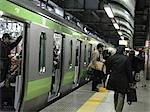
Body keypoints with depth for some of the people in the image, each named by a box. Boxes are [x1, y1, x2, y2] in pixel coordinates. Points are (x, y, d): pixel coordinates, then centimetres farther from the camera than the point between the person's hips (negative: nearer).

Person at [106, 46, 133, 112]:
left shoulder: (110, 58, 0)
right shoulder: (126, 58, -9)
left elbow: (107, 70, 5)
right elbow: (129, 71, -6)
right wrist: (130, 81, 0)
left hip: (113, 80, 4)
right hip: (123, 81, -4)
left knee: (116, 94, 22)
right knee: (121, 96, 1)